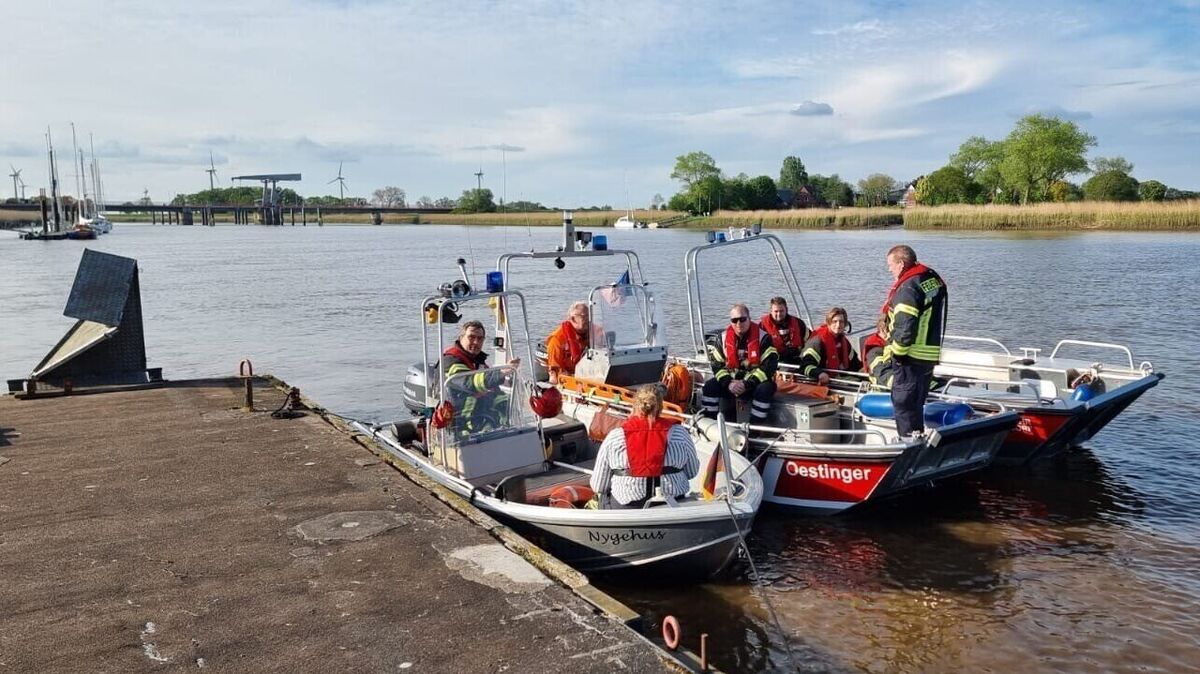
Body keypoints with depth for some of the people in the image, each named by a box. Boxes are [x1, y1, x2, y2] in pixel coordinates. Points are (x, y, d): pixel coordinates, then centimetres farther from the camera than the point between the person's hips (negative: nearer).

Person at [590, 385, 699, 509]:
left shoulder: (614, 436, -5)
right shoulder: (679, 433, -4)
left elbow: (598, 486, 0)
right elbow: (692, 472, 9)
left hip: (625, 508, -1)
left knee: (605, 495, 27)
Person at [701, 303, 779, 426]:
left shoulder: (763, 337, -10)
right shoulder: (722, 337, 1)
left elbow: (769, 366, -16)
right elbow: (716, 364, -1)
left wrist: (747, 384, -22)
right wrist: (728, 383, -18)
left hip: (755, 383, -3)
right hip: (731, 381, 3)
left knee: (766, 389, -34)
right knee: (710, 386, -18)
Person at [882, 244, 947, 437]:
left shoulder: (909, 287, -18)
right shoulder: (935, 280, 10)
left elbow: (904, 327, -25)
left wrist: (896, 351, -14)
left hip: (910, 357, -9)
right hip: (930, 355, 9)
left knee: (903, 403, -1)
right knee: (916, 405, 19)